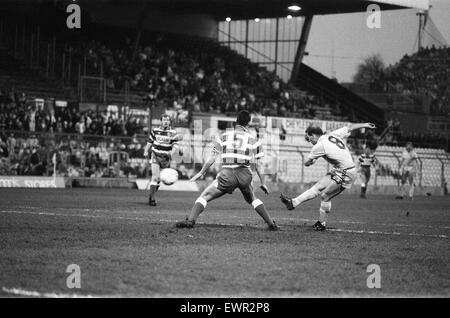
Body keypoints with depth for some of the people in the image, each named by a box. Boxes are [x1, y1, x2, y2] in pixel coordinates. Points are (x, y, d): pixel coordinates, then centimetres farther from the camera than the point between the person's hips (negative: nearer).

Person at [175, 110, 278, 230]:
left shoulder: (223, 136, 11)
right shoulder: (253, 140, 12)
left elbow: (212, 158, 9)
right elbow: (257, 165, 12)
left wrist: (200, 173, 18)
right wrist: (262, 183, 19)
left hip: (227, 174, -2)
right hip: (245, 175, 2)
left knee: (204, 196, 4)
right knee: (252, 199, 26)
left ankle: (190, 220, -16)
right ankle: (271, 224, 21)